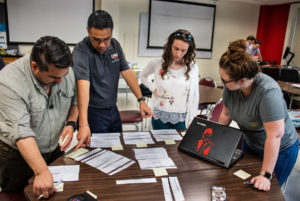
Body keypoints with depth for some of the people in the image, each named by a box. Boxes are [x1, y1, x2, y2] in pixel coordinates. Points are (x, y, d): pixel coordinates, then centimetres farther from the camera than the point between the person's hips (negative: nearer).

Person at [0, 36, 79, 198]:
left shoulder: (65, 71, -11)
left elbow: (74, 101, 4)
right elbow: (21, 132, -34)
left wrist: (71, 124, -15)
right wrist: (42, 172, -39)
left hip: (56, 148, 5)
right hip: (18, 154, -4)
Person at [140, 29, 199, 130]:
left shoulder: (192, 67, -6)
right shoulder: (156, 64, -6)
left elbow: (194, 97, -1)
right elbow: (143, 76, 15)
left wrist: (191, 122, -1)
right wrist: (154, 89, 1)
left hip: (182, 119, 0)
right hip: (160, 117, 1)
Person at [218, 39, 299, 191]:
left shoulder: (268, 91, -36)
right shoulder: (231, 85, -18)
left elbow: (275, 136, -36)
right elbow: (226, 113, -1)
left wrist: (265, 176, -32)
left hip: (279, 150, -6)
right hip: (250, 143, 6)